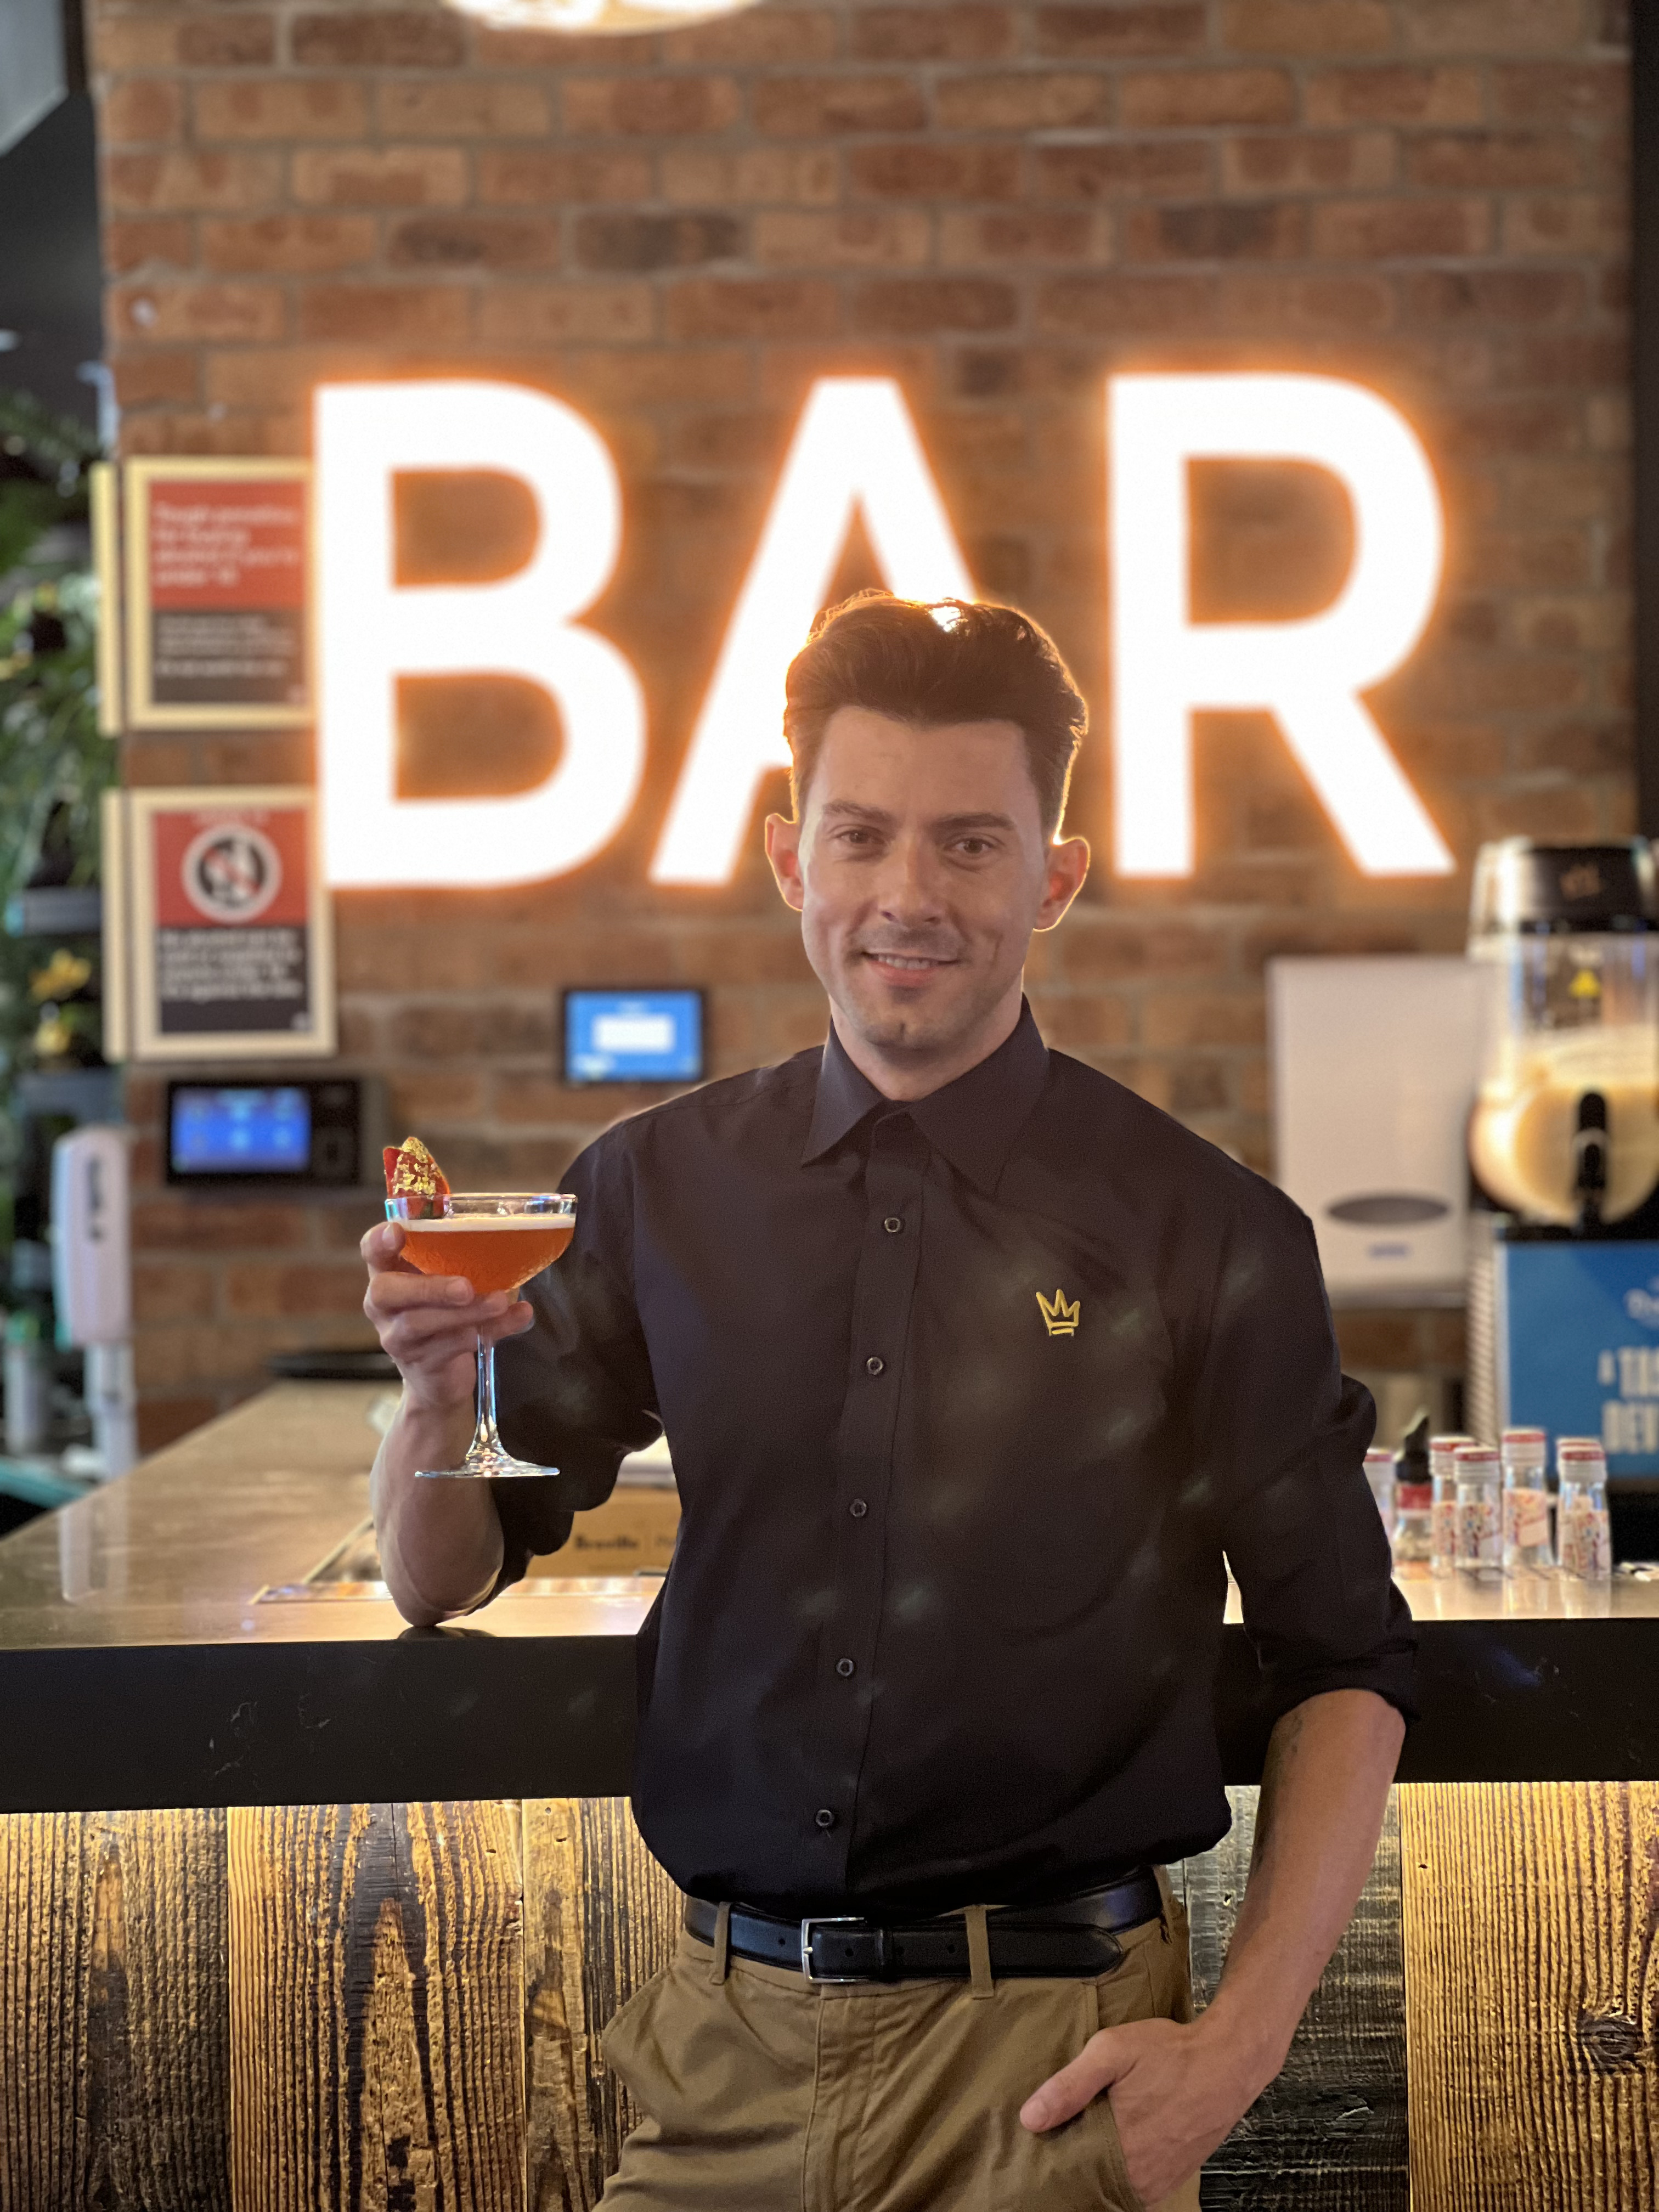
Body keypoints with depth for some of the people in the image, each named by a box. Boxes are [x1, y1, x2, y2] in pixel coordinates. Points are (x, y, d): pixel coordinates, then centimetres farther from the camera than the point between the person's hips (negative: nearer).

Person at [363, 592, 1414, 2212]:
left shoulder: (1207, 1235, -6)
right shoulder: (657, 1192, 2)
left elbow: (1342, 1668, -1)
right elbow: (442, 1581, 7)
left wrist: (1239, 2044, -11)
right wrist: (438, 1390, -14)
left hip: (1047, 2059, -2)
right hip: (726, 2032, 3)